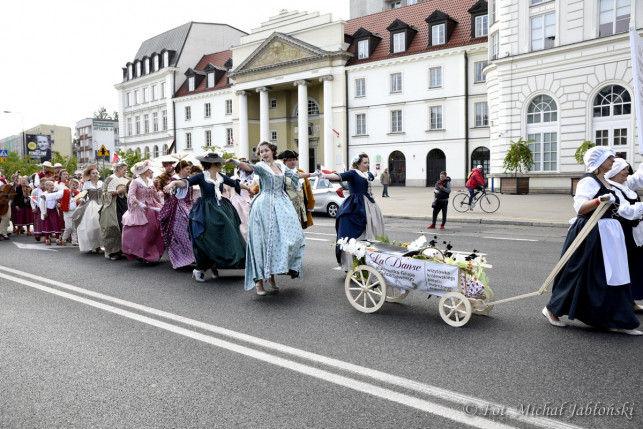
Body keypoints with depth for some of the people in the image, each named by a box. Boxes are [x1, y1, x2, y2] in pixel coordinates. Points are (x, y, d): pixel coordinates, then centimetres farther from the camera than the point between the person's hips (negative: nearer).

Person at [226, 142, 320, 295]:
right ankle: (259, 280, -4)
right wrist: (236, 162, -44)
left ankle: (271, 274, 11)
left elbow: (296, 174, 30)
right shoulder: (261, 166, -2)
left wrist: (312, 174, 40)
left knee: (293, 236, 0)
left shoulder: (281, 167, 16)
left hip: (282, 204, 6)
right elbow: (249, 167, -23)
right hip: (265, 206, -6)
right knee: (264, 241, -9)